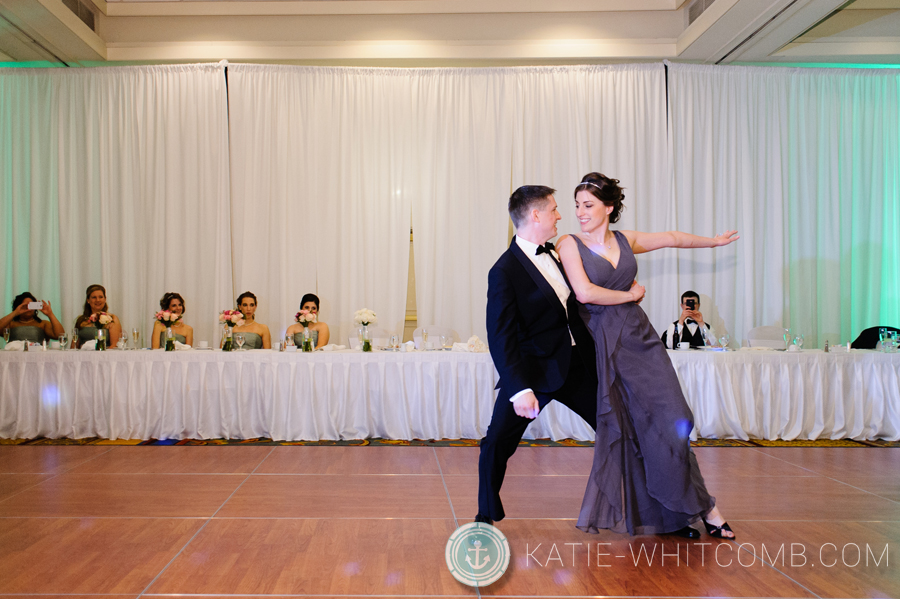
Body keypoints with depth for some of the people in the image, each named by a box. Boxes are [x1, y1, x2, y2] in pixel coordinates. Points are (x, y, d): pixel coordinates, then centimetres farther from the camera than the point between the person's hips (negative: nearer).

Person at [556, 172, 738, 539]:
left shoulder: (625, 240, 9)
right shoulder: (570, 244, -3)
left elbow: (670, 238, 26)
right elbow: (584, 293, -16)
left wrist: (714, 241, 39)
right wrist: (630, 294, -3)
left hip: (640, 336, 3)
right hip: (605, 343, -3)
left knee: (671, 421, -4)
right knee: (627, 428, -3)